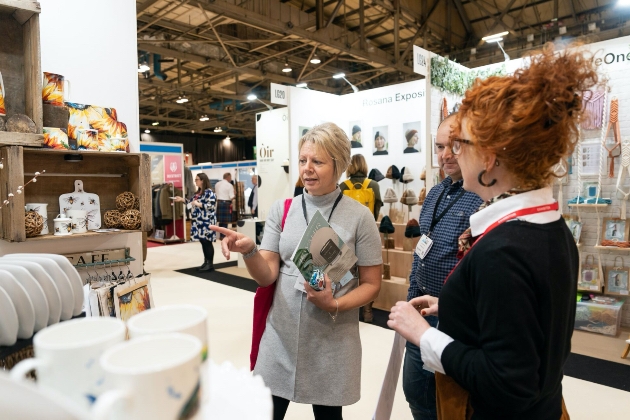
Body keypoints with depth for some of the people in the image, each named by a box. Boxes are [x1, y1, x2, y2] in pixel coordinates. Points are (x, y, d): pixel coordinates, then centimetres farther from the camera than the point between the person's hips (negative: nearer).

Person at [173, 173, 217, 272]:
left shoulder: (209, 192, -12)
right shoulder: (198, 192, 16)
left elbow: (211, 206, -20)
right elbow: (192, 202, 20)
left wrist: (198, 204, -20)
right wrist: (182, 199, 12)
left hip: (206, 221, -9)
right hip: (198, 221, 9)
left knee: (207, 242, -5)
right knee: (202, 241, 11)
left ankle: (210, 264, 2)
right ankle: (206, 262, 20)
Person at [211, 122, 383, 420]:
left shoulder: (359, 216, -8)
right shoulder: (281, 210, -1)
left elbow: (372, 284, -2)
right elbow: (267, 275, -6)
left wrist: (335, 305, -19)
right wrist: (249, 251, -26)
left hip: (332, 340, -1)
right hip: (282, 334, 2)